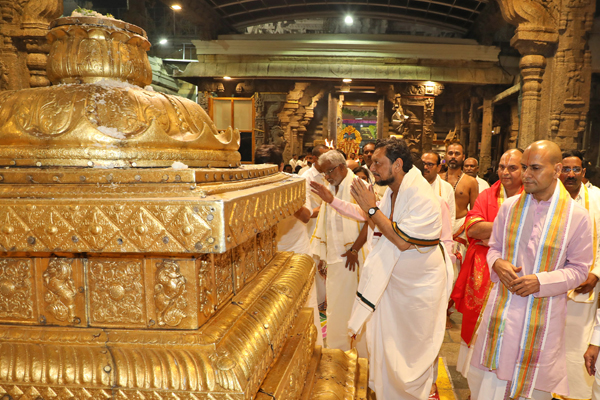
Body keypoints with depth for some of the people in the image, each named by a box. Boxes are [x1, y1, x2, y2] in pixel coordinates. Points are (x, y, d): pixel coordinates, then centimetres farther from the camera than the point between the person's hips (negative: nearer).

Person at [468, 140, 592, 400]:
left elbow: (578, 270, -2)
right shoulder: (509, 206, 0)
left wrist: (541, 281, -17)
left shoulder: (577, 215, -6)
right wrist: (498, 264, -11)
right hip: (502, 309, 2)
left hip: (543, 317, -1)